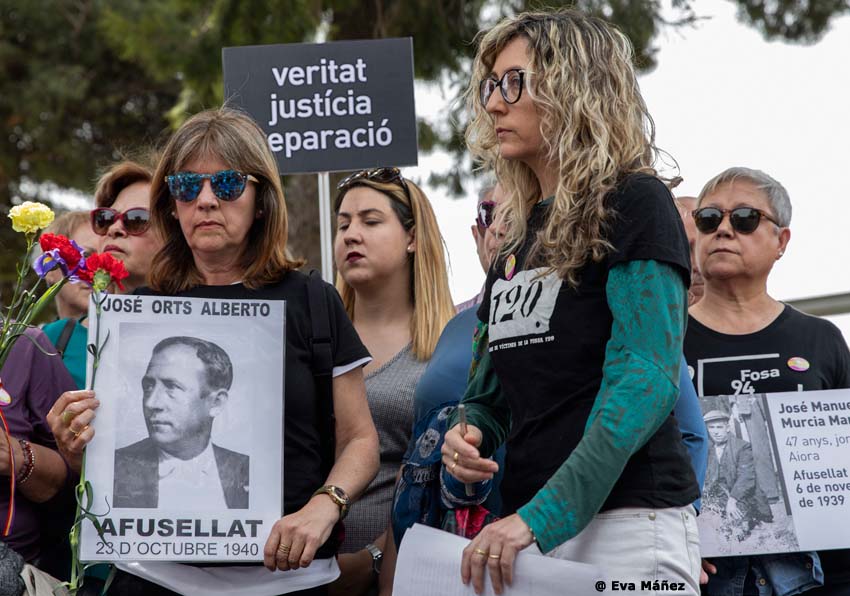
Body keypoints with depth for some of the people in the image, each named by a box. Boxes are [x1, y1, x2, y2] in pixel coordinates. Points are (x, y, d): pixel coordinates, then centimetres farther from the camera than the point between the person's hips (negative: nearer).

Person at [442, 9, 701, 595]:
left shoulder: (635, 203, -4)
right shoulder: (520, 236, 17)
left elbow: (644, 381, -15)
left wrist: (541, 518, -22)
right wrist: (467, 437, -2)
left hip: (627, 520, -7)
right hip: (524, 529, 7)